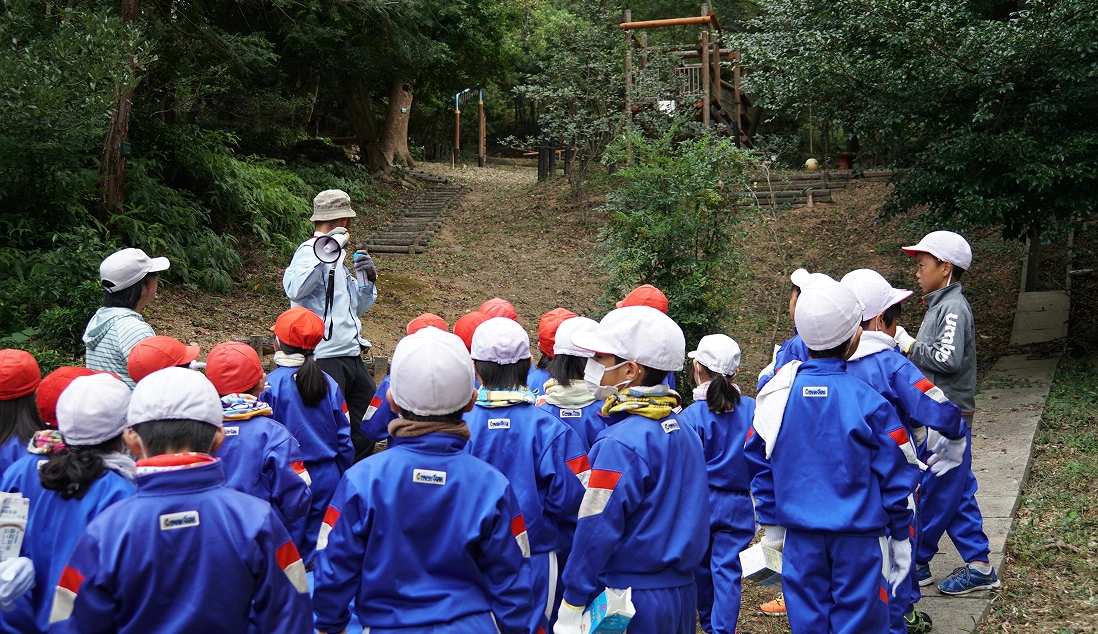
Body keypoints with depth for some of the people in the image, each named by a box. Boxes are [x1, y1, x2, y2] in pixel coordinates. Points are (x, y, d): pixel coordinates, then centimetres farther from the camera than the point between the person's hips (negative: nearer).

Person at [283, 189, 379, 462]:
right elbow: (295, 289, -31)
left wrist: (367, 280, 9)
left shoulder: (336, 257, 20)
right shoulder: (309, 251, -8)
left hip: (350, 356, 9)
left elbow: (357, 307, 27)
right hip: (325, 358, -9)